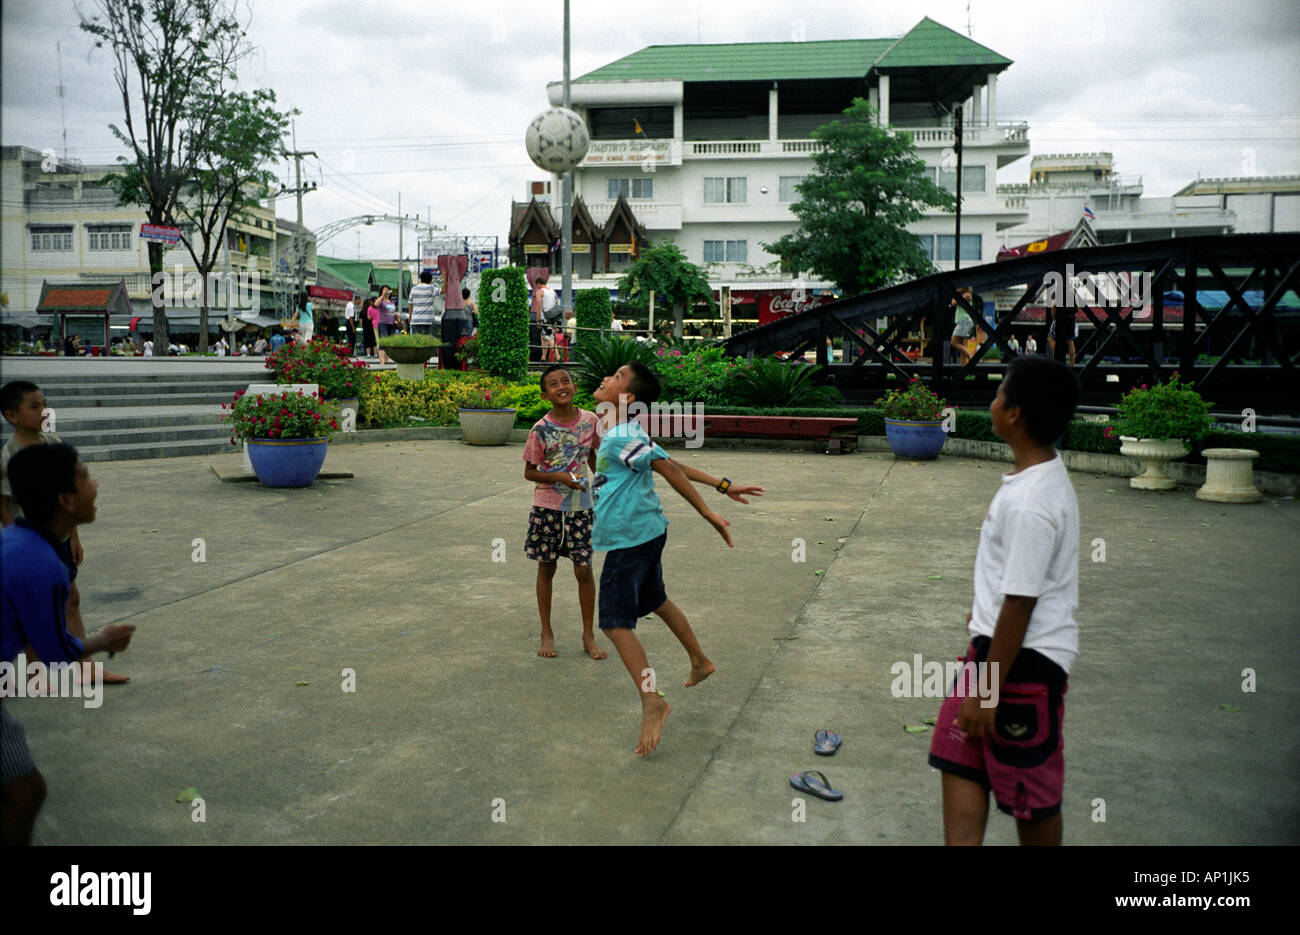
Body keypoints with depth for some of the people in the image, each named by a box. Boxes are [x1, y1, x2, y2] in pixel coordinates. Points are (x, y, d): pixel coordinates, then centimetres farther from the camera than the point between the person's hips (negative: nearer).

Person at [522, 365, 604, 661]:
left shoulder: (590, 420, -2)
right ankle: (547, 633, 24)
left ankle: (588, 635, 16)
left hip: (580, 505, 2)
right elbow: (529, 472, -3)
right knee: (546, 568, 9)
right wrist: (559, 477, -18)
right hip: (547, 506, -1)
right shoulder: (541, 429, -11)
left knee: (584, 569, 1)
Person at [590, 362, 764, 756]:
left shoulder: (620, 436, -18)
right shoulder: (627, 434, 12)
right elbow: (678, 465, 14)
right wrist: (724, 486, 15)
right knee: (656, 601, 25)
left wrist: (707, 513, -22)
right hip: (646, 533, 10)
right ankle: (700, 662, 41)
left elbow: (669, 468, -23)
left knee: (615, 623, -7)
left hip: (629, 539, -10)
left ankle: (652, 701, -6)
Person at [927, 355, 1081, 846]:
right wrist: (985, 606, 32)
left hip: (1023, 658, -10)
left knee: (1032, 796, 10)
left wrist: (987, 691, -18)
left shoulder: (1029, 503, -28)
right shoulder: (1042, 474, 3)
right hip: (995, 640, 10)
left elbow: (1019, 607, -25)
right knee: (959, 758, 14)